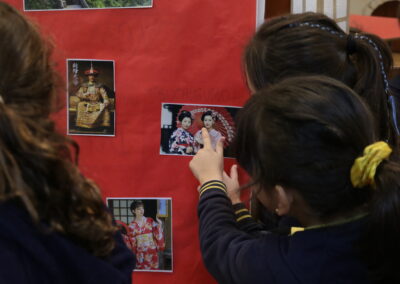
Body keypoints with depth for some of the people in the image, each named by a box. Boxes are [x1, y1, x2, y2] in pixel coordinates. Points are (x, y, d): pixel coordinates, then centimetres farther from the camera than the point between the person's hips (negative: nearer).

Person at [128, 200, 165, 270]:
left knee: (153, 269, 0)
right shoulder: (132, 225, 0)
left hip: (152, 252, 1)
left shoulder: (150, 221, 2)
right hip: (140, 254, -1)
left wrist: (159, 226, -12)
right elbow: (132, 242, 4)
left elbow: (157, 235, 1)